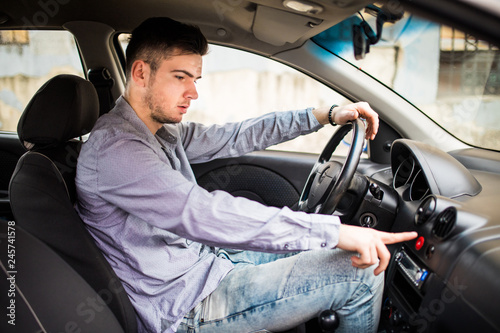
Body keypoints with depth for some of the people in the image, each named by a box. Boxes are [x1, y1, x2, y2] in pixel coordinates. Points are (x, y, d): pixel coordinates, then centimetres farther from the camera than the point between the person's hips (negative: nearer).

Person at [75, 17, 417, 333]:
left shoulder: (163, 131, 5)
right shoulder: (114, 149, -25)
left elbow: (235, 137, 10)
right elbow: (206, 215, -35)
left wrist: (324, 115, 5)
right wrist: (335, 231, -33)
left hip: (205, 260, 10)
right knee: (360, 273, -11)